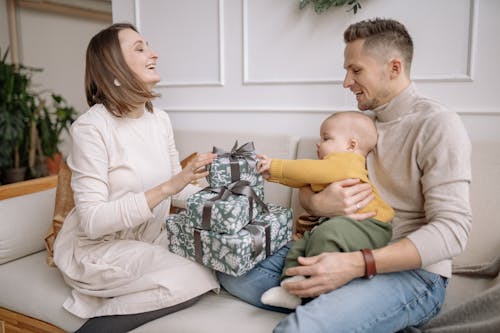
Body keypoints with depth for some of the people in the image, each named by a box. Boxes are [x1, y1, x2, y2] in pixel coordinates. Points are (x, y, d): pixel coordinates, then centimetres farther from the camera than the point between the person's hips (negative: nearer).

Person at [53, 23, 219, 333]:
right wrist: (166, 188, -31)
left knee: (209, 270, -13)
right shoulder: (92, 126, -19)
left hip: (148, 241, 7)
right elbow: (92, 220, -24)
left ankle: (108, 306, 0)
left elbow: (178, 188, 7)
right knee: (195, 281, -22)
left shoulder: (160, 119, 1)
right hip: (95, 249, -6)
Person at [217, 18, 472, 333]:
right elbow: (307, 187, 9)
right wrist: (318, 203, -18)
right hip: (347, 255, 7)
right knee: (233, 271, -6)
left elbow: (452, 229, -19)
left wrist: (355, 265, -30)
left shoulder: (437, 124, -11)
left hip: (411, 270, -7)